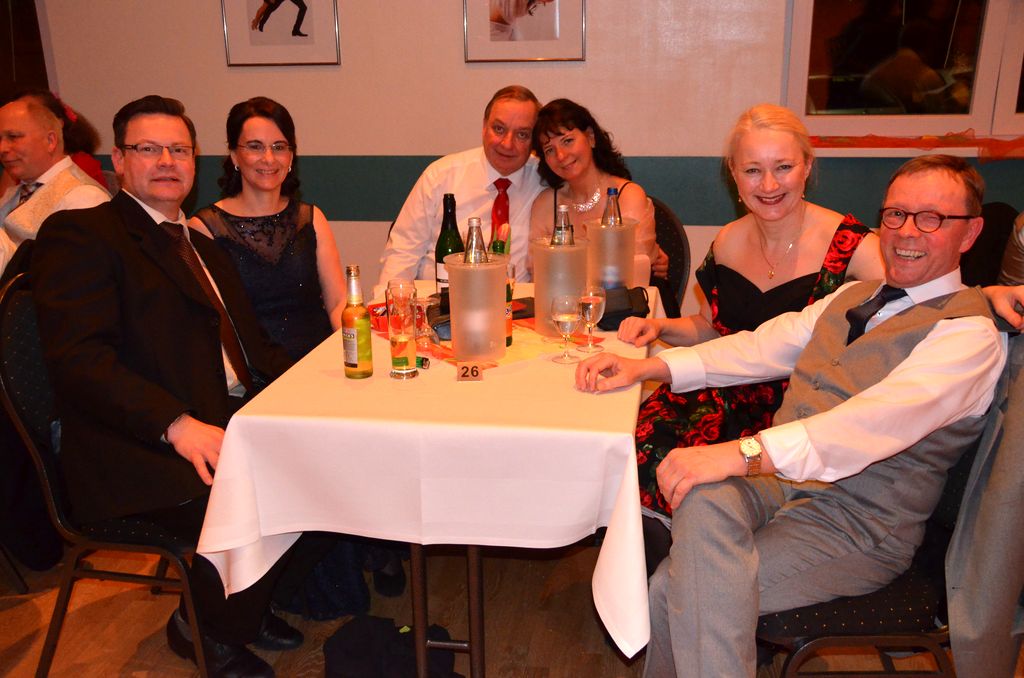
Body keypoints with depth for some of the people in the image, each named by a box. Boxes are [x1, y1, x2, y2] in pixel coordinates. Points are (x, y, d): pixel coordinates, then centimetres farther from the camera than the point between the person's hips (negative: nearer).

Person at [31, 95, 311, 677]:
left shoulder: (204, 247, 23)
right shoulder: (78, 235, -3)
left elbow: (252, 344, 20)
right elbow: (79, 358, -16)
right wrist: (178, 425, -28)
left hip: (229, 426, 8)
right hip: (143, 451, -8)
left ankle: (246, 603, 13)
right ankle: (207, 631, 6)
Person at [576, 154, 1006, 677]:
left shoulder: (971, 334, -7)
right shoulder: (851, 296, 17)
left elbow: (880, 418, -25)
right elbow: (761, 348, 10)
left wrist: (742, 452, -37)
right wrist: (647, 367, -4)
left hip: (858, 522, -5)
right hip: (775, 478, 6)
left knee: (674, 589, -23)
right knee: (702, 501, -28)